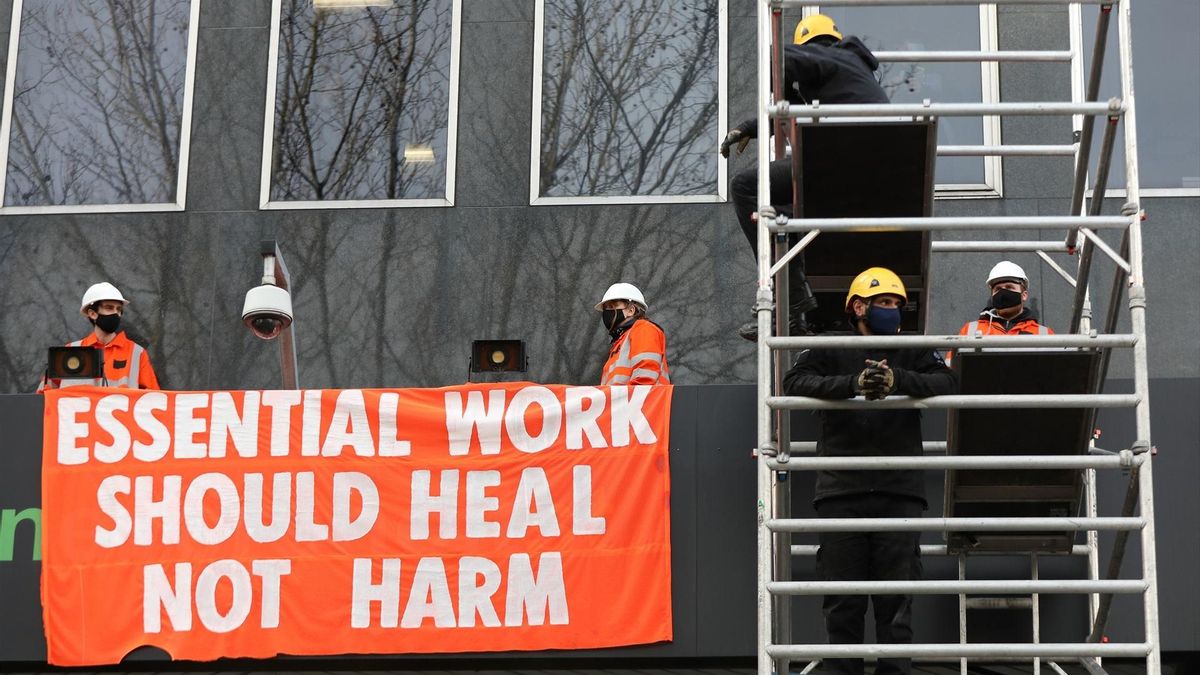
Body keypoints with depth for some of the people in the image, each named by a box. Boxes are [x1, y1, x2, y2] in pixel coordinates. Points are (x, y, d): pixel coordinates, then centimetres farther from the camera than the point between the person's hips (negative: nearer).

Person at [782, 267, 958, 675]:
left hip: (899, 492, 1)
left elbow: (947, 382, -4)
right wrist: (853, 384, -24)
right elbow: (796, 382, -9)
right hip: (841, 492, -1)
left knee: (897, 597, 1)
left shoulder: (913, 351, 13)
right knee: (843, 600, 2)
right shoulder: (830, 350, 9)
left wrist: (898, 381, -22)